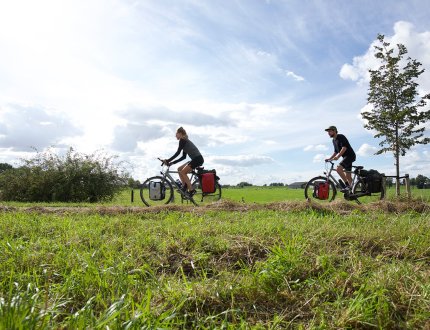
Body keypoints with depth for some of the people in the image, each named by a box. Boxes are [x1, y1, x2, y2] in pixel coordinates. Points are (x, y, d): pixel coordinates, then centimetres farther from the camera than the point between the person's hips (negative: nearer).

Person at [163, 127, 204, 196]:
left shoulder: (182, 140, -5)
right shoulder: (185, 141, 23)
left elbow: (177, 153, -13)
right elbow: (184, 156, 22)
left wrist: (168, 161, -9)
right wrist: (172, 162, 19)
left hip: (198, 159, -10)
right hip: (195, 159, 10)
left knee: (183, 172, -10)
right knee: (179, 169, 10)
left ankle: (191, 190, -8)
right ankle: (184, 187, 9)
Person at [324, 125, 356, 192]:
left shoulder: (341, 137, -11)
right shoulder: (334, 140, 17)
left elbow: (344, 148, -24)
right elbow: (336, 151, 24)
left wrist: (337, 157, -32)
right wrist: (329, 158, 13)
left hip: (350, 155, -10)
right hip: (346, 157, 10)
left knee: (338, 169, -25)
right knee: (348, 175, 9)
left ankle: (347, 185, -21)